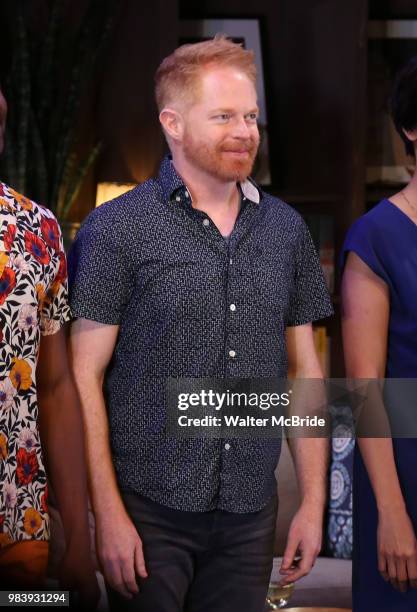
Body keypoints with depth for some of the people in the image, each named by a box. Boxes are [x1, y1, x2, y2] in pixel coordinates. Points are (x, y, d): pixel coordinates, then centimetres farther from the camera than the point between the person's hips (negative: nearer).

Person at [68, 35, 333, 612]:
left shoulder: (286, 229, 7)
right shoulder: (116, 229, -6)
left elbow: (305, 369, 11)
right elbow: (85, 377, -7)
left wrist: (313, 501, 6)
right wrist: (109, 515, -12)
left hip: (250, 515, 4)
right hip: (149, 510, -4)